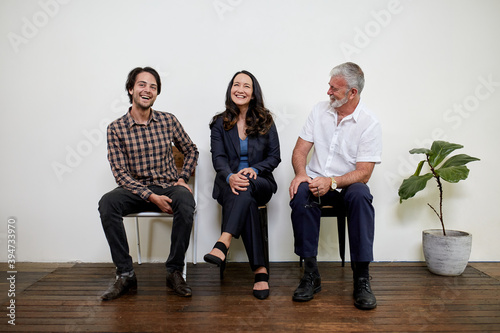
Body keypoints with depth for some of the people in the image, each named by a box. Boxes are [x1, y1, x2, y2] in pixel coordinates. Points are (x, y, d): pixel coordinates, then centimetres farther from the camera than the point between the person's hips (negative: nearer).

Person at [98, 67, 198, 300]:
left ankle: (174, 271, -16)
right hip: (137, 189, 0)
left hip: (169, 187, 0)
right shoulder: (116, 128, -3)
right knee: (107, 203, -29)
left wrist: (182, 179, 0)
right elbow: (121, 173, -7)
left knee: (185, 203, -33)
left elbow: (191, 151, 16)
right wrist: (151, 196, -19)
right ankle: (125, 274, -16)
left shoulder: (168, 121, 2)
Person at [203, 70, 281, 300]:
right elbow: (218, 158, -2)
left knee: (245, 187, -37)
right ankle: (260, 270, -37)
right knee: (246, 199, -36)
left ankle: (223, 244, -49)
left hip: (260, 183, 1)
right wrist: (230, 176, -25)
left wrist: (253, 169, -16)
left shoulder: (265, 121, 9)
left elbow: (274, 157, 5)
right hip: (229, 184, 0)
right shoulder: (219, 123, 9)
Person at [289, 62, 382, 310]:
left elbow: (364, 173, -13)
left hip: (347, 185, -2)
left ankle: (361, 277, -26)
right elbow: (300, 150, 4)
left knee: (361, 195, -35)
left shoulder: (369, 124, -7)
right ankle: (311, 273, -23)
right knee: (300, 194, -31)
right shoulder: (320, 110, 6)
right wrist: (301, 174, -17)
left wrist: (332, 182, -28)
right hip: (315, 181, 2)